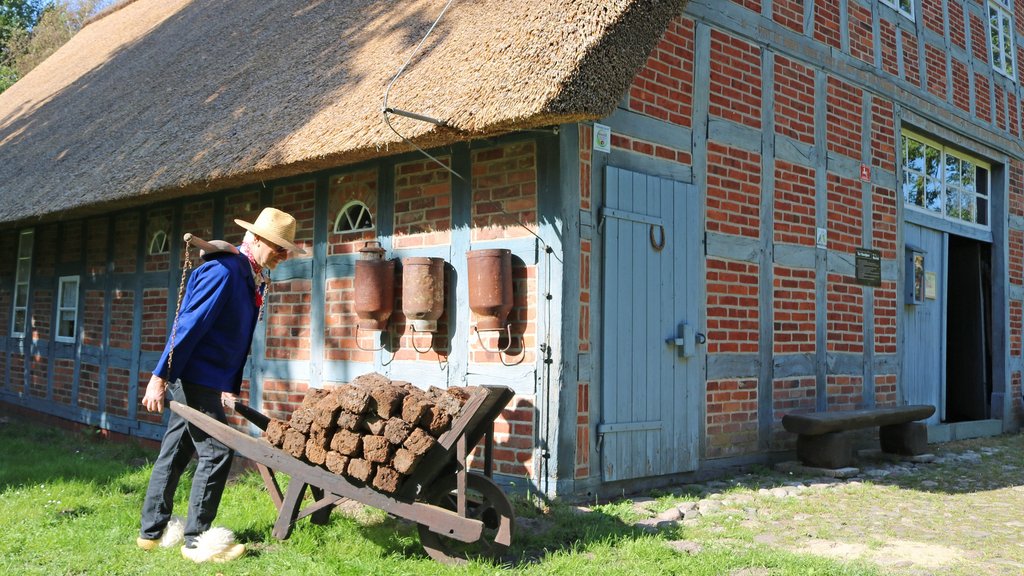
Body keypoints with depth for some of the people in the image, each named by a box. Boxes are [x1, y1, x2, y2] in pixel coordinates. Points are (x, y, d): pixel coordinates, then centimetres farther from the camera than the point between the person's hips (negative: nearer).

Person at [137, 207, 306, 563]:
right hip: (194, 378, -9)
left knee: (174, 452, 14)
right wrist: (160, 377, -22)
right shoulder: (223, 271, -18)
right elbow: (188, 325, -22)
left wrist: (231, 385, 18)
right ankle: (197, 540, 4)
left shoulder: (253, 278, 10)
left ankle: (153, 531, 25)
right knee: (216, 453, -6)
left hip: (209, 380, 9)